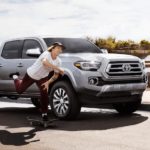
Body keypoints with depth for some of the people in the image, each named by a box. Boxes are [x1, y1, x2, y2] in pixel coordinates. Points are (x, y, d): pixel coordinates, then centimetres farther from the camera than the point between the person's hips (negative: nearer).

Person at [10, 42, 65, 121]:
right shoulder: (46, 54, -28)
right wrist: (58, 68, -53)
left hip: (42, 78, 4)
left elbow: (56, 75, -5)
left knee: (44, 94, -15)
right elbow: (45, 63, -51)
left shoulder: (58, 61, -10)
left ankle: (44, 113, 0)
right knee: (19, 90, 12)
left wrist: (48, 82, -22)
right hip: (31, 75, -4)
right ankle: (15, 77, 43)